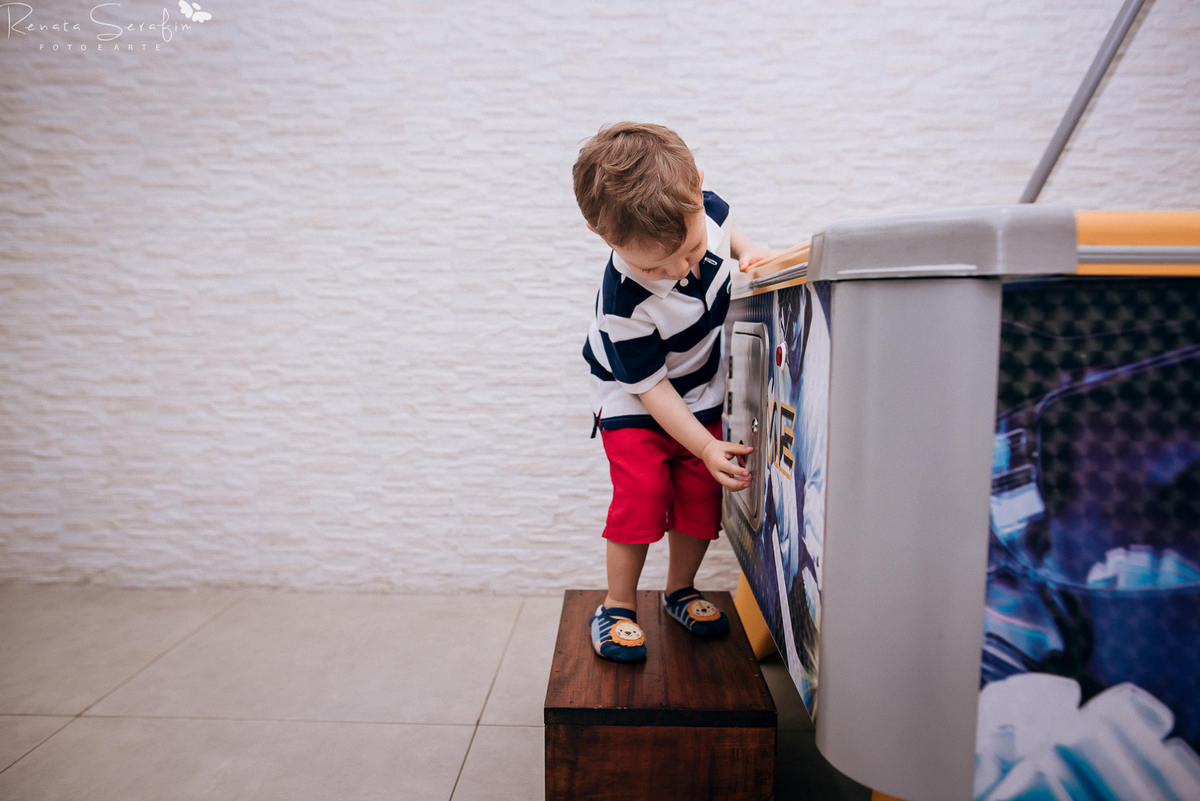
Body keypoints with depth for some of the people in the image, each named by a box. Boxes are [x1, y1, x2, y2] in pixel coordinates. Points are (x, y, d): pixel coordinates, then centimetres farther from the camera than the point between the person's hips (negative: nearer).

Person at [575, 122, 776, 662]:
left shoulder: (699, 207, -22)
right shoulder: (624, 303, -36)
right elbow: (651, 385, -25)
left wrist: (748, 251, -13)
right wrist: (706, 447, -26)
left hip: (699, 394, 5)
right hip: (635, 400, -5)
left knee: (702, 494, 3)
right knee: (641, 492, -16)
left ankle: (680, 590, 25)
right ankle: (618, 608, 5)